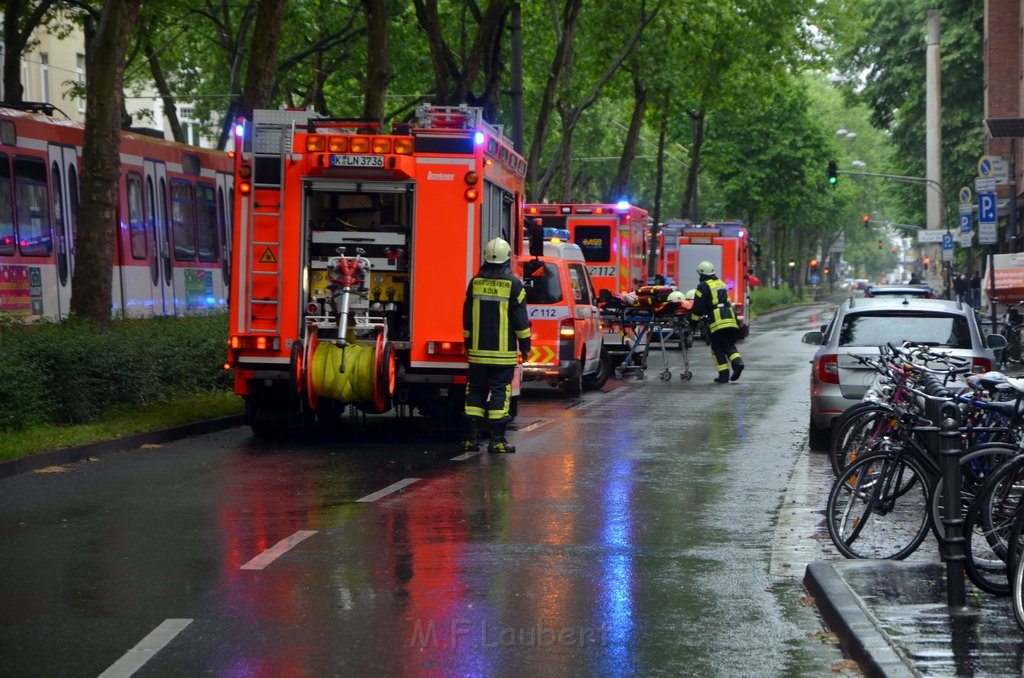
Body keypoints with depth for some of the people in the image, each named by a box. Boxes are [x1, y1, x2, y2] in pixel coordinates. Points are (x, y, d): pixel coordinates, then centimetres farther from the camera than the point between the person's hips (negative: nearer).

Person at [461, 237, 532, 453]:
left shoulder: (475, 282, 5)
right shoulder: (513, 284, -7)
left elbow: (467, 316, 11)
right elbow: (520, 318, -6)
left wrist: (468, 344, 21)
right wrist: (525, 346, 3)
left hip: (478, 351, 4)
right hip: (503, 352, -4)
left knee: (476, 391, 9)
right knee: (500, 392, -1)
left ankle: (471, 438, 6)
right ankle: (497, 439, -4)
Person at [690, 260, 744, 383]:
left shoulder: (703, 286, 0)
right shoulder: (721, 283, 22)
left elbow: (698, 306, -4)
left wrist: (694, 318, 12)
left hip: (717, 322, -6)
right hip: (731, 318, 6)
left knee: (717, 348, 3)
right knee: (729, 345, 13)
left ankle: (724, 375, -1)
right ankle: (737, 362, -14)